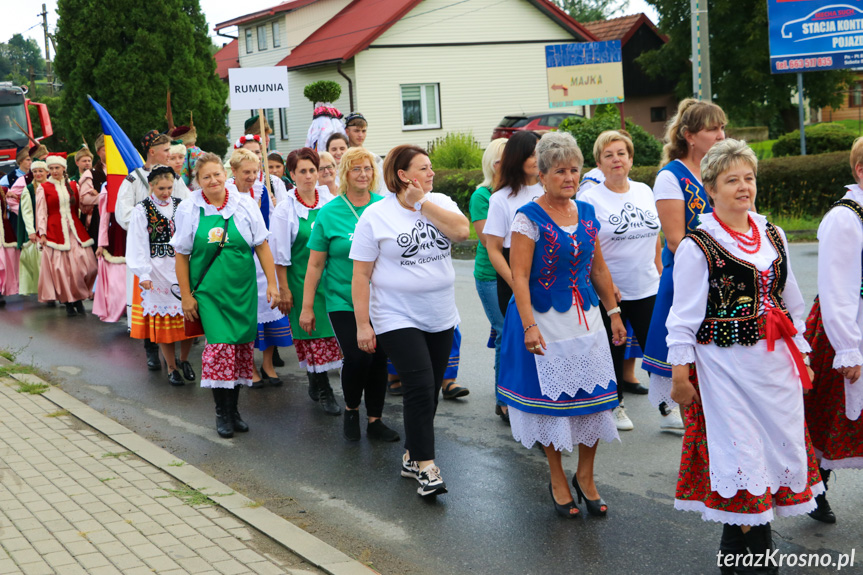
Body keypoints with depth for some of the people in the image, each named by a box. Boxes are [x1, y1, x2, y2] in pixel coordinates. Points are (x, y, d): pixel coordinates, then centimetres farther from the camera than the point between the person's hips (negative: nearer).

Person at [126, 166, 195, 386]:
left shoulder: (181, 207, 7)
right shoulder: (142, 211, -2)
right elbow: (137, 246, -4)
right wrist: (143, 274, -12)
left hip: (182, 268, 2)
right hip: (157, 272, -2)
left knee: (187, 316, -1)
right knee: (163, 320, 2)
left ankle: (184, 360, 21)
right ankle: (172, 368, 14)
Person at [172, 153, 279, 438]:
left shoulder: (245, 204, -1)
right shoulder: (188, 209, -3)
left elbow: (262, 245, 4)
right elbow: (182, 255, 2)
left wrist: (272, 282, -1)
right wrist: (186, 296, 0)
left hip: (243, 288, 2)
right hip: (209, 290, -2)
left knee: (242, 346, 4)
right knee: (219, 346, -11)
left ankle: (234, 409, 18)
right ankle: (222, 412, 1)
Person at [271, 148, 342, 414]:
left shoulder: (329, 201, 3)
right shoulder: (285, 209, -5)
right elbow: (280, 254, -4)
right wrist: (283, 289, -7)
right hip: (301, 279, -3)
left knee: (328, 330, 5)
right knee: (312, 332, -1)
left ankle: (315, 381, 24)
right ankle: (323, 391, 7)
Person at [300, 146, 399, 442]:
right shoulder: (329, 213, -3)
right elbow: (315, 264, 0)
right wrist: (307, 307, -2)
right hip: (343, 301, -3)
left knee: (379, 360, 5)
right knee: (357, 357, -13)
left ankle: (375, 420, 21)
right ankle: (351, 408, 15)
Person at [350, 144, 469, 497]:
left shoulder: (439, 202, 6)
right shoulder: (376, 215, -5)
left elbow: (461, 231, -15)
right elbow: (361, 274, -6)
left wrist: (422, 202, -13)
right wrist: (362, 324, -10)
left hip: (441, 318, 5)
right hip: (398, 319, -5)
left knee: (430, 390, 11)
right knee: (420, 387, -14)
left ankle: (412, 456, 26)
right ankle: (426, 467, -7)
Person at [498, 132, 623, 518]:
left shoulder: (586, 213, 8)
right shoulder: (529, 217, -9)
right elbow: (519, 276, -14)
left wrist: (614, 313, 14)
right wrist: (529, 325, -21)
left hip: (586, 318, 5)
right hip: (545, 321, -5)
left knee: (593, 396, 4)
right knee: (551, 397, 4)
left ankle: (585, 476, 21)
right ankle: (557, 479, 21)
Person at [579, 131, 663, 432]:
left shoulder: (645, 192, 8)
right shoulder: (590, 198, -8)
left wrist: (661, 271, 16)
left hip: (647, 288, 4)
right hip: (609, 292, -3)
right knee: (614, 351, 8)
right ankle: (615, 405, 25)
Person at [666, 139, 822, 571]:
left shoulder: (773, 236, 11)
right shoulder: (697, 246, -7)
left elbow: (792, 302, 17)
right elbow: (684, 314, -7)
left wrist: (802, 356, 17)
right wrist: (680, 371, -9)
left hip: (775, 358, 6)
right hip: (725, 363, -6)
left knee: (782, 443, 6)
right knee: (736, 448, -3)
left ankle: (757, 538, 21)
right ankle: (737, 544, 15)